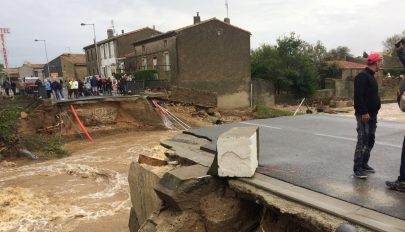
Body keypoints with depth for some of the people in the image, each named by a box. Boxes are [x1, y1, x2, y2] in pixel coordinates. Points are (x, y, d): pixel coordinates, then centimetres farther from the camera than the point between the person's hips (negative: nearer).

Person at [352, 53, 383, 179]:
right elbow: (358, 96, -22)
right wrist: (364, 112, -25)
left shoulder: (371, 76, 18)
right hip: (364, 115, -10)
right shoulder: (362, 76, -14)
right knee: (363, 141, -10)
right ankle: (357, 169, -5)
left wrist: (374, 111, 18)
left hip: (372, 114, 10)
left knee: (370, 140, 14)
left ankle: (364, 164, 24)